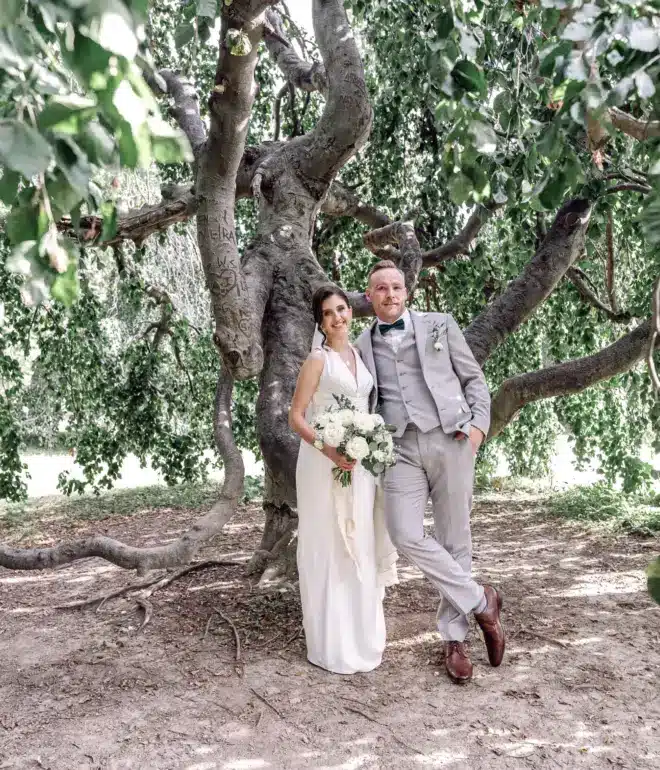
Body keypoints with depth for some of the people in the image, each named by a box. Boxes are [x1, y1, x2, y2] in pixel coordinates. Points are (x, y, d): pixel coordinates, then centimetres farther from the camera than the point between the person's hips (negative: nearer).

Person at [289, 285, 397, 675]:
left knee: (360, 548, 12)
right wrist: (328, 449, -23)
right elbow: (296, 417, -9)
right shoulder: (318, 360, -6)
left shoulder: (361, 354, 12)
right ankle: (332, 643, 11)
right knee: (328, 549, -1)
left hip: (360, 463, 6)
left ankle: (361, 635, 27)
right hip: (325, 463, -6)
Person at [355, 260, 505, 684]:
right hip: (401, 449, 2)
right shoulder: (361, 346, 15)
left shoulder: (440, 325, 10)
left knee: (454, 540, 1)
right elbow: (364, 404, 18)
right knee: (406, 535, -14)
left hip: (450, 440, -1)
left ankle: (455, 638, 14)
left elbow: (474, 378, 11)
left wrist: (479, 423, -5)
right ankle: (481, 601, 5)